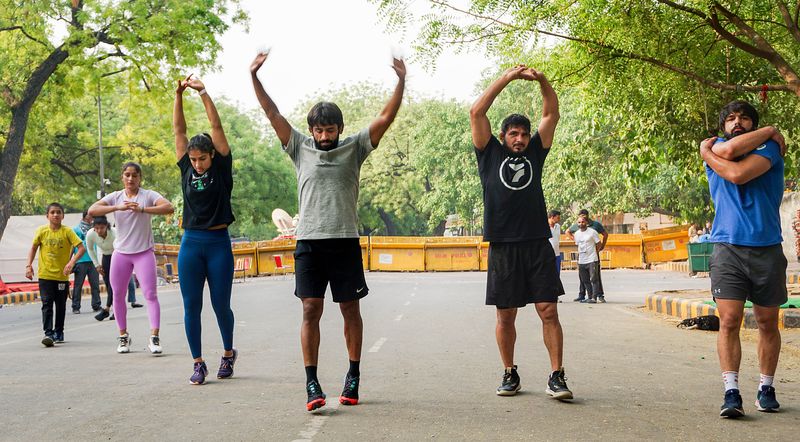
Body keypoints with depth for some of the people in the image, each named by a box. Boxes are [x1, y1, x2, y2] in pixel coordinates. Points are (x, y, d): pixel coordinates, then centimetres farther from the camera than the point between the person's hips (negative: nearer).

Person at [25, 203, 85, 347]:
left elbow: (81, 248, -13)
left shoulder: (67, 232, -8)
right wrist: (29, 265, 0)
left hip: (62, 275, 0)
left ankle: (59, 332, 26)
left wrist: (72, 262, -27)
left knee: (61, 306, 11)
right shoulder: (41, 231, -2)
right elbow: (34, 248, 10)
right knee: (47, 304, -10)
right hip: (45, 274, 0)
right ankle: (48, 333, -15)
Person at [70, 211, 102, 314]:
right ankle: (76, 307, 6)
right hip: (81, 261, -3)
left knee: (95, 284, 3)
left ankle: (96, 305, 11)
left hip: (93, 261, 3)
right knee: (78, 285, 0)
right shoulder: (76, 230, 3)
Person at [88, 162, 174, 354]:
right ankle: (123, 336, 21)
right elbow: (92, 211, -10)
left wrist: (142, 209, -29)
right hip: (121, 253, 3)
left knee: (150, 294, -11)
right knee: (118, 295, 8)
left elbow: (169, 208, -20)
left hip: (144, 252, -3)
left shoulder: (148, 195, -3)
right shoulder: (115, 197, 4)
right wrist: (118, 207, -24)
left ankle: (154, 338, -13)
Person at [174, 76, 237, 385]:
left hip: (218, 243, -3)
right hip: (191, 243, 3)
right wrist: (178, 95, -1)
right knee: (191, 306, 1)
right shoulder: (187, 169, 8)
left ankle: (229, 353, 26)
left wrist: (203, 92, -9)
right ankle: (198, 363, 9)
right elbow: (179, 130, 6)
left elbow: (216, 126, -5)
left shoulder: (221, 168, 0)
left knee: (221, 305, 4)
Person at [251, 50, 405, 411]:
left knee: (350, 310, 7)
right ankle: (311, 382, -4)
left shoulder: (354, 148, 6)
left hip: (345, 241, 0)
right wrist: (254, 77, 0)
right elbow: (273, 114, 6)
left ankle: (354, 375, 19)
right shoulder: (300, 148, 8)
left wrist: (401, 82, -10)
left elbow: (385, 118, -1)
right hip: (309, 242, 0)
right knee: (311, 310, -5)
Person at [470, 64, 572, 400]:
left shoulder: (535, 153, 15)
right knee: (505, 315, 5)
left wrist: (542, 81, -2)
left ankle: (556, 377, -2)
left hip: (538, 246, 1)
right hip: (503, 247, -1)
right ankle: (510, 374, 18)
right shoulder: (490, 154, 10)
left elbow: (552, 114, 13)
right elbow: (477, 112, 2)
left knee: (549, 311, -5)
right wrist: (507, 78, -1)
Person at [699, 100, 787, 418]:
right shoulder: (715, 148, 13)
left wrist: (707, 152, 0)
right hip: (727, 247, 1)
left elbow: (738, 174, -15)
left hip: (767, 248, 0)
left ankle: (766, 388, 19)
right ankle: (731, 393, -12)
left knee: (768, 324, 7)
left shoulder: (769, 147, 4)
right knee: (729, 321, -10)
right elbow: (729, 150, -14)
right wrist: (770, 131, -1)